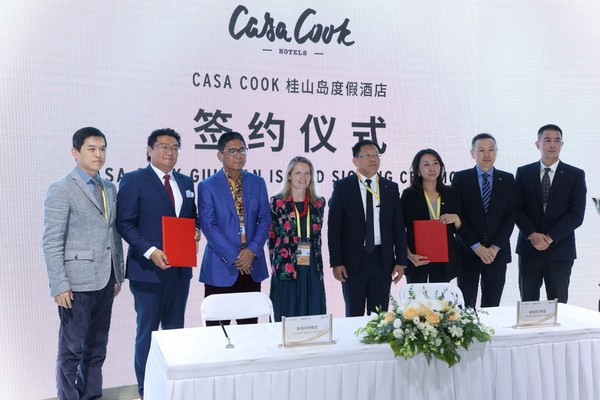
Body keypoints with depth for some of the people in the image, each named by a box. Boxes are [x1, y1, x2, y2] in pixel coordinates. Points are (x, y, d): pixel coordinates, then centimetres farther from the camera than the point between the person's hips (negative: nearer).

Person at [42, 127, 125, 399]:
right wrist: (59, 285, -14)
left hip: (105, 281, 6)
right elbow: (51, 242, -11)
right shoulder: (61, 190, -8)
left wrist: (118, 274, 13)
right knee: (72, 348, 4)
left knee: (97, 345, 14)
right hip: (77, 283, -6)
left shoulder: (109, 188, 12)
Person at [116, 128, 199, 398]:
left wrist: (195, 231, -2)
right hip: (148, 267, -6)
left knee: (175, 330, 14)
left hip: (180, 267, 6)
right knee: (148, 330, 5)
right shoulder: (134, 180, -5)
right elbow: (125, 223, -10)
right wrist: (151, 251, -20)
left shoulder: (186, 182, 13)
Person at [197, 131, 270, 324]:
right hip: (220, 267, -3)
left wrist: (252, 251, -9)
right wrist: (234, 258, -13)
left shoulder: (257, 183, 9)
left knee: (249, 324, 9)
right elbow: (208, 226, -8)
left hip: (252, 265, 3)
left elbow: (264, 219, 6)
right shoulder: (207, 186, -2)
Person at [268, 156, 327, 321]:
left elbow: (317, 238, 14)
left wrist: (319, 267, 10)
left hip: (312, 272, 3)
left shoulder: (318, 203, 8)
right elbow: (272, 237, 2)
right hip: (285, 271, -3)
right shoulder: (277, 202, -1)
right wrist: (277, 266, 1)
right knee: (286, 319, 2)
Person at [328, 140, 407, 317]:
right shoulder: (342, 187, -1)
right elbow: (334, 227, -3)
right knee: (354, 314, 6)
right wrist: (336, 262, -8)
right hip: (353, 260, -2)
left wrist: (400, 260, 2)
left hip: (382, 260, 2)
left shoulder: (391, 188, 7)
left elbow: (398, 226, 7)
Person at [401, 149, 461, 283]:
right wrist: (410, 255, -13)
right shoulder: (409, 194, -1)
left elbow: (459, 229, 12)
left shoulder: (449, 193, 8)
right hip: (417, 260, -2)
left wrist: (455, 219, -9)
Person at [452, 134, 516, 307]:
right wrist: (477, 247, -10)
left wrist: (495, 247, -8)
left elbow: (511, 215, 2)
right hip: (468, 253, -1)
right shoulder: (460, 178, 1)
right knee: (466, 306, 1)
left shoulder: (507, 179, 7)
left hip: (497, 253, 2)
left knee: (492, 306, 6)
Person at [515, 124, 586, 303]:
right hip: (529, 248, 1)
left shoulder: (576, 175, 2)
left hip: (560, 250, -1)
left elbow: (576, 214, -5)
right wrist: (532, 235, -13)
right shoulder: (523, 173, 6)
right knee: (527, 303, 7)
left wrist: (550, 237, -13)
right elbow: (517, 209, 0)